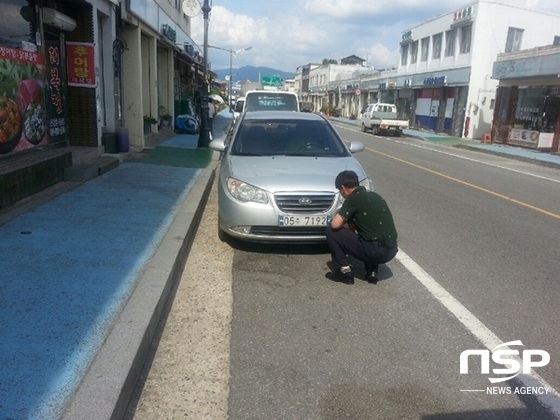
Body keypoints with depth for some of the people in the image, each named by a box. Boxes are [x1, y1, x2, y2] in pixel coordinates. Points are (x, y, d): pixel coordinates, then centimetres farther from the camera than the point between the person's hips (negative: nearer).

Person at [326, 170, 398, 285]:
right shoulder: (374, 195, 16)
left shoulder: (354, 198, -7)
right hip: (392, 251, 8)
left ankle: (344, 271, 7)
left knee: (331, 231, 2)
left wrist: (344, 223, 12)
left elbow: (335, 224, -10)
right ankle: (372, 271, 21)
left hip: (376, 251, -8)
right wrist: (350, 225, 33)